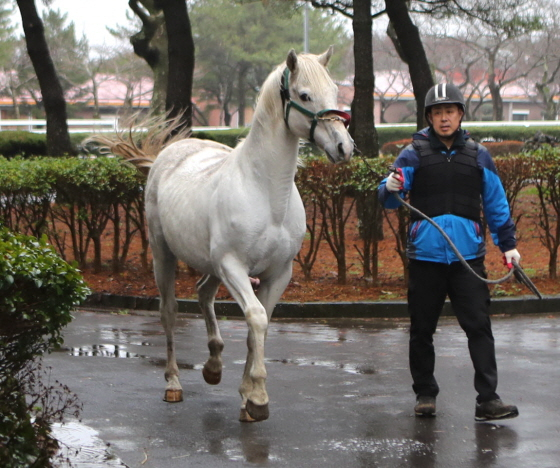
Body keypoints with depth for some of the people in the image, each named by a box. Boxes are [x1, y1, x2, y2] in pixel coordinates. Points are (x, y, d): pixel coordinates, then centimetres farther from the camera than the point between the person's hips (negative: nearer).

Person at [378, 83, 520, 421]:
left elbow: (496, 204, 17)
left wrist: (508, 244, 15)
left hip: (468, 256, 1)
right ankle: (425, 394, 21)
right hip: (426, 256, 0)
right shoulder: (414, 154, 3)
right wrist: (391, 189, -25)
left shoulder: (478, 156, 9)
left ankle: (488, 399, -5)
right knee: (422, 329, 7)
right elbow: (389, 200, -2)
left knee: (479, 326, -5)